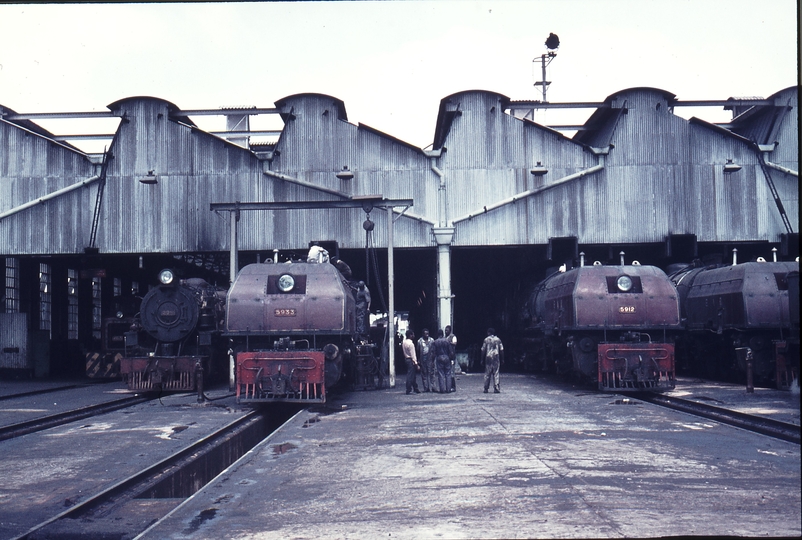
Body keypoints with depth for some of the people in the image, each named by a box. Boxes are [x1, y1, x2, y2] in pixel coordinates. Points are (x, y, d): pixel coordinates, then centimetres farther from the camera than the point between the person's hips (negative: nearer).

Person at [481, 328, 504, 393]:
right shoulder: (498, 340, 5)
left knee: (487, 374, 6)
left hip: (488, 358, -1)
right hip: (496, 358, 1)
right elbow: (501, 350, 3)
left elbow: (483, 350, -2)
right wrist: (502, 359, 10)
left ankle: (486, 389, 7)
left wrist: (482, 358, 5)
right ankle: (496, 388, -4)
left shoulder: (486, 339, 0)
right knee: (496, 373, 1)